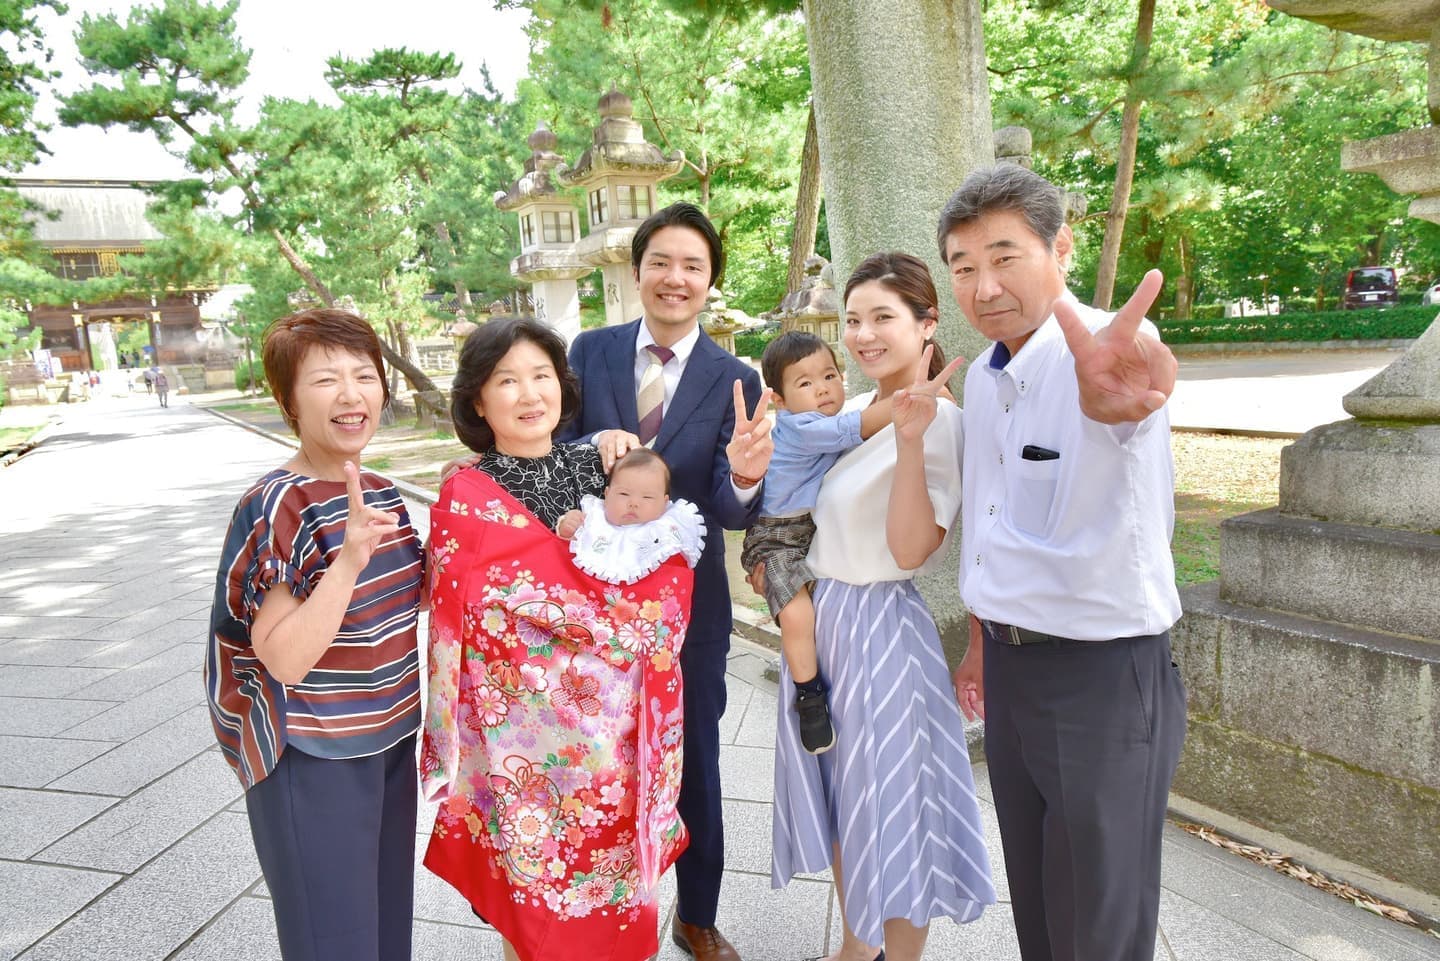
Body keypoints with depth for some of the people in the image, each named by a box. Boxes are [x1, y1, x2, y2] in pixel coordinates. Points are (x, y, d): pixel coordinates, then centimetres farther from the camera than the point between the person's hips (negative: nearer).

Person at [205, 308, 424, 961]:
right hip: (312, 761, -7)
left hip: (389, 740, 7)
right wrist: (349, 556, -33)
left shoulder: (380, 492, 2)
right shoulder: (277, 507, -19)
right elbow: (285, 661, -23)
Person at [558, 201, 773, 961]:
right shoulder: (590, 351, -4)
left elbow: (730, 512, -15)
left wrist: (744, 476, -38)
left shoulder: (734, 380, -9)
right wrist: (596, 442, -25)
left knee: (695, 768, 15)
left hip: (689, 604, -1)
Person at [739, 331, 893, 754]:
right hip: (779, 538, -9)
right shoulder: (801, 428, -23)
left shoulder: (832, 426, 5)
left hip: (822, 529, 9)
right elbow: (862, 425, -32)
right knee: (797, 613, -23)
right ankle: (810, 697, -4)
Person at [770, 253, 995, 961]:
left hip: (881, 627, -8)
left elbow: (912, 549, -25)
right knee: (840, 796, 22)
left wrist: (910, 438, -32)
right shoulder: (850, 409, 5)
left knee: (890, 803, 9)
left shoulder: (941, 421, -16)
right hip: (818, 618, 8)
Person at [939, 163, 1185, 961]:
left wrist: (1111, 386, -68)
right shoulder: (981, 377, 5)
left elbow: (1120, 392, -45)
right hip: (1010, 666, 7)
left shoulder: (1103, 351, -19)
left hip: (1103, 675, -7)